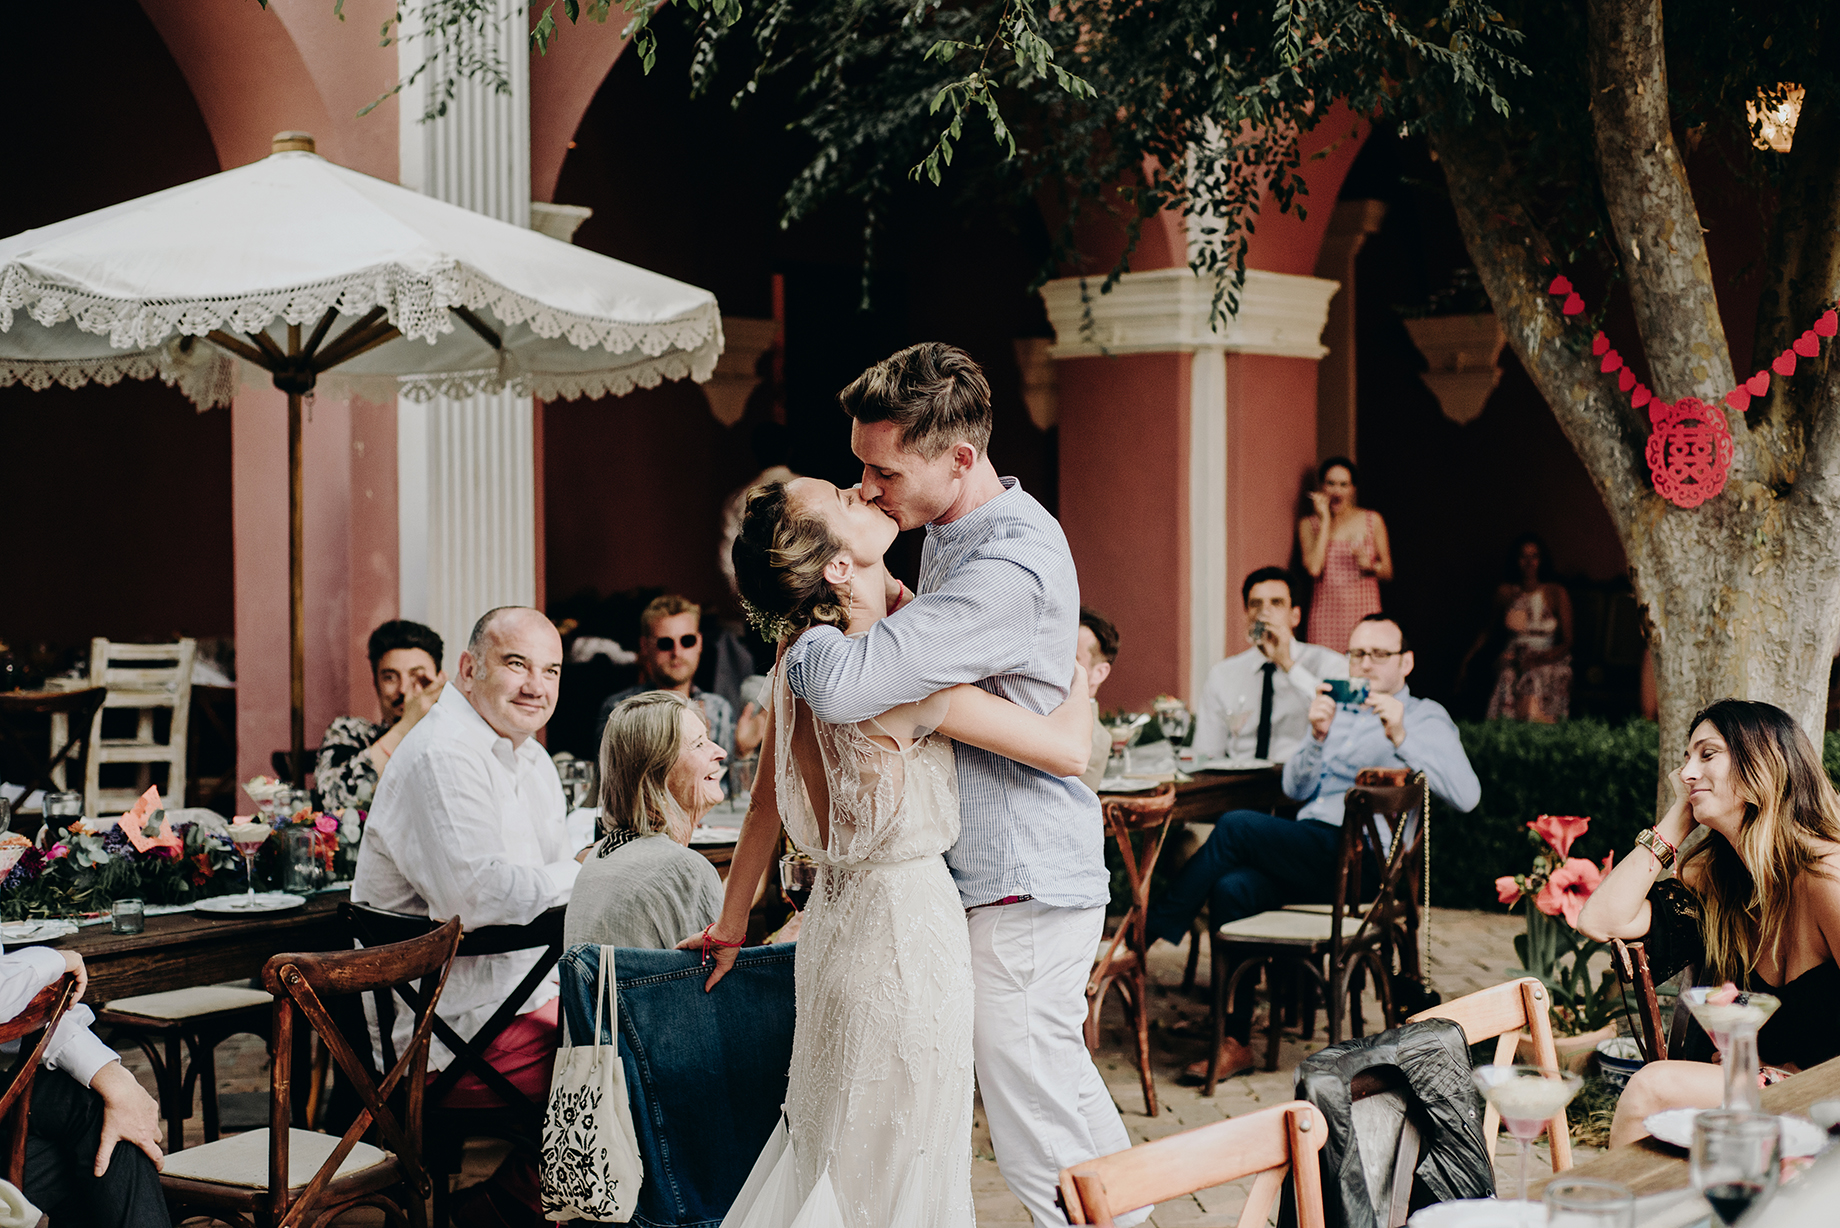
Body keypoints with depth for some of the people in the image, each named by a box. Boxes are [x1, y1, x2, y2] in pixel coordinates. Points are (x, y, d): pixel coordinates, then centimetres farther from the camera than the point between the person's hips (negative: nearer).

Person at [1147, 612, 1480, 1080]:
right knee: (1232, 889, -25)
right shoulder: (1338, 710, 27)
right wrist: (1318, 737, -2)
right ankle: (1233, 1043, -21)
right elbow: (1295, 789, 16)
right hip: (1308, 855, 6)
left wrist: (1401, 738, -19)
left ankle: (1146, 935, -14)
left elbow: (1466, 795, -10)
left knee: (1236, 827, -23)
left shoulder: (1425, 717, 8)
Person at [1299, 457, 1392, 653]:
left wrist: (1370, 565, -9)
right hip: (1327, 611, 0)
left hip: (1365, 608, 0)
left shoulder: (1373, 521, 8)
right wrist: (1325, 521, -5)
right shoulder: (1309, 524, 7)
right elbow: (1314, 568, -10)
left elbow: (1388, 572, 13)